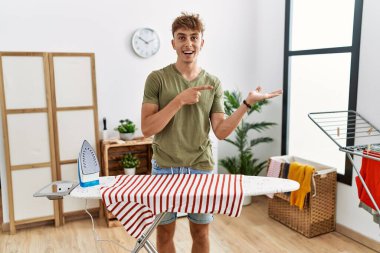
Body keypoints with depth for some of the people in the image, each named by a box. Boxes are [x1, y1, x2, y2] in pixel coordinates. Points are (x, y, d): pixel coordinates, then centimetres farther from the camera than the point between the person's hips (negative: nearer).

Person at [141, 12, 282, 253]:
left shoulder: (213, 83, 2)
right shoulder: (157, 79, -6)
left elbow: (221, 131, -3)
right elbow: (147, 128, -12)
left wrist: (247, 103, -14)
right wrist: (180, 100, -21)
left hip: (201, 168, 2)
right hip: (165, 168, -1)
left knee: (201, 233, 14)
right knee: (165, 232, 13)